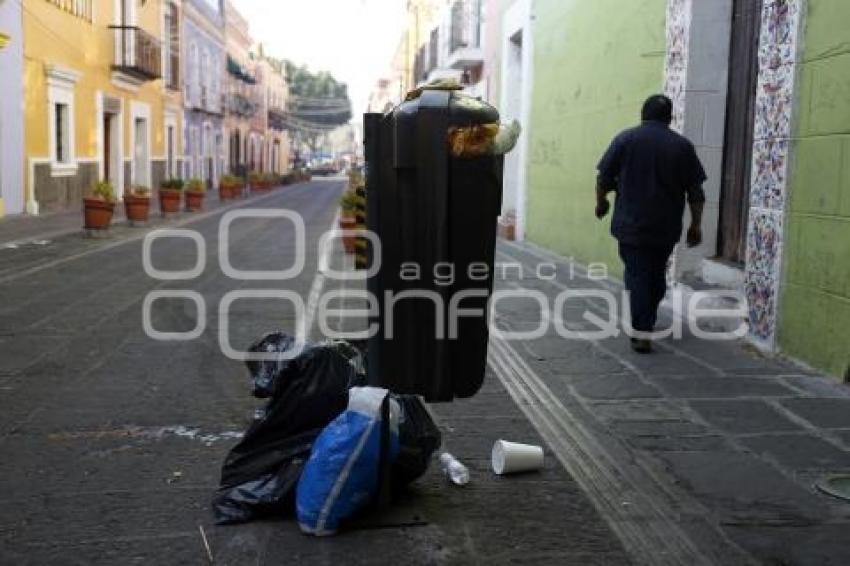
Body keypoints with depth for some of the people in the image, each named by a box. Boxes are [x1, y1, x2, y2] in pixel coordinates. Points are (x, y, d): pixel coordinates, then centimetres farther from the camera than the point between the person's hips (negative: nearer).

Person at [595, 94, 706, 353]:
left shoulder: (626, 139, -2)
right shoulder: (683, 146, 3)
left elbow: (604, 178, -2)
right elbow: (695, 191, 2)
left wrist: (601, 202, 15)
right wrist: (696, 224, 8)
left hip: (632, 224, -2)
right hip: (666, 227, 2)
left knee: (637, 276, 0)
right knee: (657, 274, 18)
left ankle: (642, 333, -7)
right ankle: (646, 321, 32)